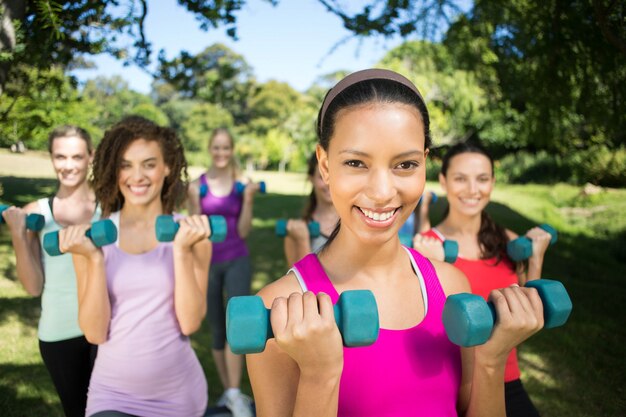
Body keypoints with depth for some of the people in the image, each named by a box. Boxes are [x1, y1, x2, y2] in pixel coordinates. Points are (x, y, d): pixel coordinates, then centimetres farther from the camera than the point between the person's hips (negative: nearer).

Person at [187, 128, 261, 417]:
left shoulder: (242, 184, 0)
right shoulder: (197, 186, -2)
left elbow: (244, 231, -3)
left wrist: (248, 200, -13)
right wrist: (195, 204, -14)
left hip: (237, 261, 0)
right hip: (207, 262, 1)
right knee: (217, 329, 11)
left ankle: (234, 394, -10)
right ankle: (228, 390, 27)